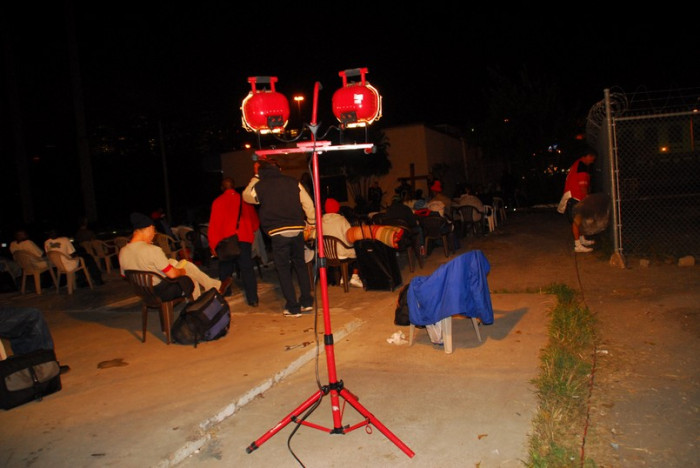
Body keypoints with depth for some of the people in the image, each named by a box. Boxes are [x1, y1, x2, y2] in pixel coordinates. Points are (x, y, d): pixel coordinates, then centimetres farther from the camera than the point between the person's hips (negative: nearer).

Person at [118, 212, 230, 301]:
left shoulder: (122, 252, -6)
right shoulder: (152, 250, -28)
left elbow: (124, 275, 8)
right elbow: (172, 274, -23)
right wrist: (182, 271, 0)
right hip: (163, 292, -8)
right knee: (191, 280, 19)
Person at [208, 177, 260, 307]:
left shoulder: (218, 201, -1)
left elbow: (214, 224, -4)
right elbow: (255, 221, 12)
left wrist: (213, 244, -1)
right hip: (244, 239, 2)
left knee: (225, 271, 10)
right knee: (247, 269, 4)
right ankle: (253, 299, 1)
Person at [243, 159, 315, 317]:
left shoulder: (259, 186, 0)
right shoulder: (293, 182, 4)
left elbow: (246, 196, 22)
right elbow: (308, 204, 4)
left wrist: (255, 178, 25)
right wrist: (312, 222, 17)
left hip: (278, 233, -3)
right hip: (297, 230, 3)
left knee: (283, 269, 7)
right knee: (300, 265, 17)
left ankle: (293, 307, 9)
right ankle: (307, 301, 21)